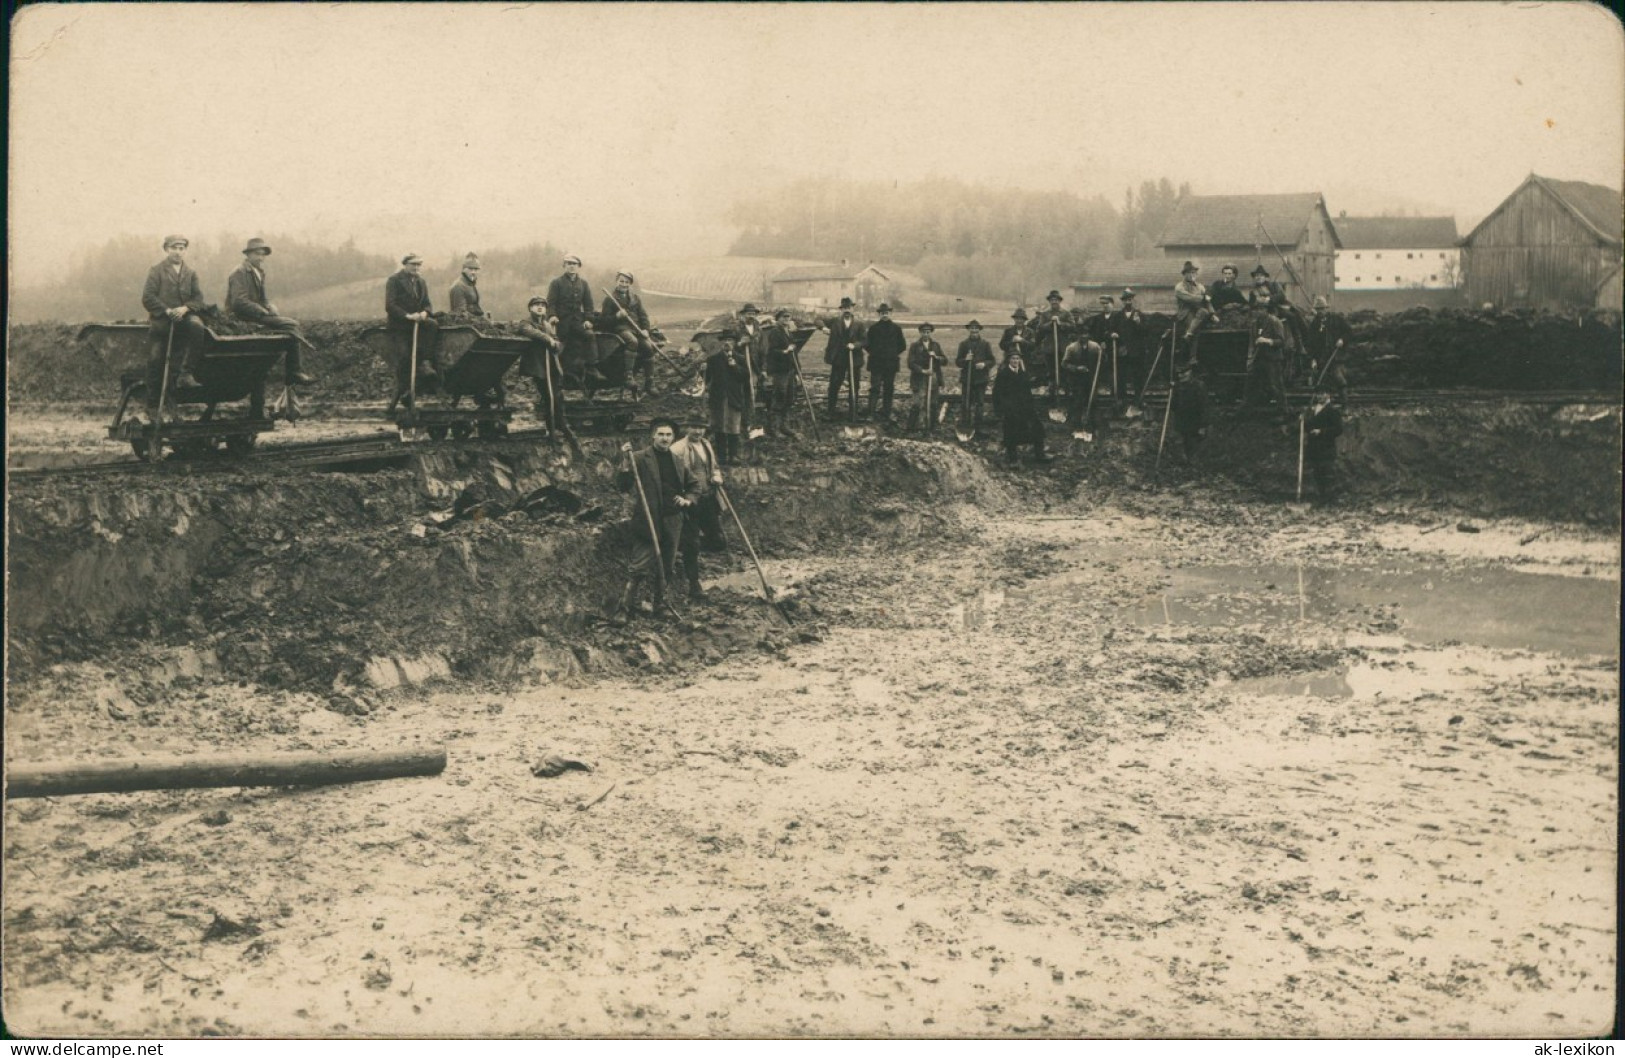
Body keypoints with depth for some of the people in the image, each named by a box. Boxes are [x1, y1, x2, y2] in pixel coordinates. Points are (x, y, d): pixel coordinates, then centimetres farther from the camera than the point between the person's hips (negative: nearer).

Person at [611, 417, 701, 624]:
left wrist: (688, 500, 4)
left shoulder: (678, 460, 10)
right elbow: (623, 486, -11)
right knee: (639, 568, -10)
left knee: (663, 569, 15)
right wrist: (626, 463, -25)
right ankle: (623, 610, -7)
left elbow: (694, 485, 23)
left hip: (672, 525, 5)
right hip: (647, 523, -5)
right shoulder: (640, 458, -5)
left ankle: (660, 606, 29)